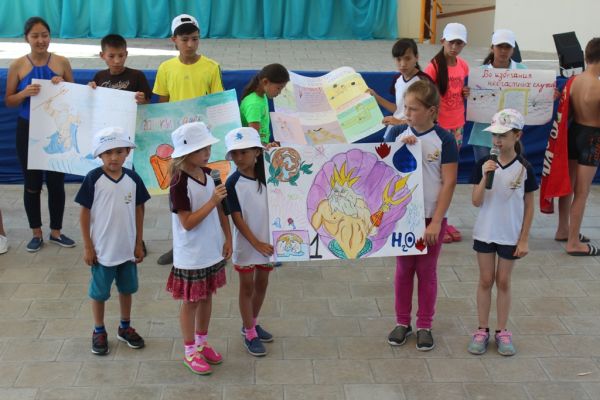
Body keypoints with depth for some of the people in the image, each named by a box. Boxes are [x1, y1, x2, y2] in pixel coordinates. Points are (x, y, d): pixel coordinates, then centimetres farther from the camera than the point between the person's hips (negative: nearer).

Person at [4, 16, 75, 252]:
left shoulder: (62, 63, -1)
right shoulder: (17, 66, -3)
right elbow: (8, 101, 1)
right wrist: (24, 93, -18)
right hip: (28, 131, 0)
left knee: (56, 182, 8)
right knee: (32, 183, 8)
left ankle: (56, 232, 23)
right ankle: (36, 234, 23)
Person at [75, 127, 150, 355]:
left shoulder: (133, 179, -5)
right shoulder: (93, 179, -14)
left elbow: (138, 212, 3)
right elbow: (84, 213, -9)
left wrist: (139, 244, 5)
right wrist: (87, 247, -8)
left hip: (127, 248, 3)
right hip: (102, 249, -3)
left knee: (126, 289, 18)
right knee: (99, 292, 11)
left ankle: (125, 328, 36)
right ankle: (99, 332, 29)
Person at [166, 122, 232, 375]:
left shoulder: (208, 174, 0)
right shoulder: (180, 183, -23)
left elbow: (220, 209, 10)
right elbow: (187, 223, -24)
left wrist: (228, 238, 7)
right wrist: (211, 201, -30)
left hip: (212, 251, 7)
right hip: (191, 256, -7)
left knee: (207, 297, 19)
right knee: (191, 302, 8)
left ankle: (201, 343, 38)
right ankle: (190, 352, 24)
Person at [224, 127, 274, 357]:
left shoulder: (266, 177, -2)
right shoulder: (233, 183, -13)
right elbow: (236, 217, -14)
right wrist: (256, 243, -16)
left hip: (267, 242, 4)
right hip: (246, 244, -4)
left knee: (262, 284, 16)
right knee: (247, 287, 7)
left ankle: (251, 323, 36)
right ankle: (250, 334, 19)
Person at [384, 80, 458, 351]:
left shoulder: (444, 139, -9)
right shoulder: (397, 134, 0)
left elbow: (449, 182, -10)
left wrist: (435, 222, -13)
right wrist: (401, 147, -16)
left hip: (432, 218, -2)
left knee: (427, 271, 9)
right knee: (403, 270, 12)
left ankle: (425, 326, 21)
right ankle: (402, 323, 26)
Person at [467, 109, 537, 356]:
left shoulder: (524, 168, -9)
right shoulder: (483, 164, -8)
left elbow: (529, 206, -3)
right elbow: (476, 202, -10)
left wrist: (524, 239, -4)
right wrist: (486, 176, -24)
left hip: (511, 236, -1)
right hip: (485, 233, 1)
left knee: (503, 282, 10)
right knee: (486, 281, 10)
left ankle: (502, 332, 22)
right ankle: (482, 331, 20)